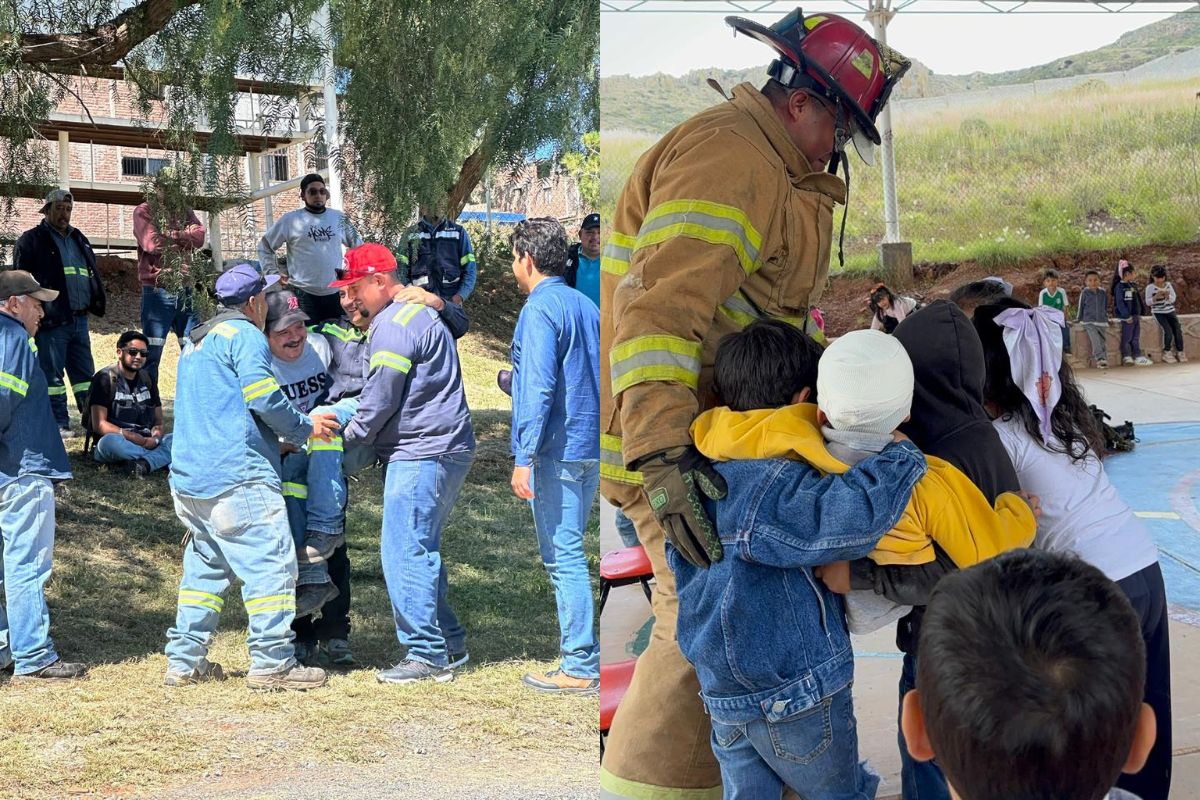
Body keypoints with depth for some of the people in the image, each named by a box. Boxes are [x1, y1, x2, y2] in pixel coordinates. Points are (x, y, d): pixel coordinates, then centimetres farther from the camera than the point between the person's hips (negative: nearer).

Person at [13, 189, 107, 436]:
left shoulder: (79, 239, 20)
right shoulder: (32, 240, 1)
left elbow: (92, 274, 25)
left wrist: (97, 302, 15)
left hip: (79, 320, 6)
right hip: (52, 321, -6)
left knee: (85, 372, 8)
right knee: (52, 373, -2)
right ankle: (59, 423, 2)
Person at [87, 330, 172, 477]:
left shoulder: (147, 380, 16)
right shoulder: (105, 378, -1)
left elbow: (159, 422, 13)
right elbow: (99, 425, -11)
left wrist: (155, 438, -11)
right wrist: (129, 436, -22)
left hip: (146, 442, 5)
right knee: (109, 441, -39)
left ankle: (145, 463, -44)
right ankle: (161, 458, -31)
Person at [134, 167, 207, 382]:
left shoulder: (184, 212, 16)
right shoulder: (144, 212, 2)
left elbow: (200, 236, -2)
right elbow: (152, 243, -15)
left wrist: (170, 235, -11)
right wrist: (183, 237, -4)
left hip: (185, 291, 5)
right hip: (157, 291, -5)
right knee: (152, 353, -3)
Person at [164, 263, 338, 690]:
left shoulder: (196, 343, 24)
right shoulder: (244, 335, -6)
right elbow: (263, 397, -15)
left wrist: (281, 437, 28)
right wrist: (304, 428, 1)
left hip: (188, 478, 10)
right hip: (237, 478, -10)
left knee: (205, 566, 15)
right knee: (270, 563, -6)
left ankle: (184, 660, 15)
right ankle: (272, 662, -6)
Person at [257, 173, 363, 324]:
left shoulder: (339, 218, 9)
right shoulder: (290, 220, -1)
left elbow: (358, 246, 21)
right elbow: (264, 246, 6)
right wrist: (274, 275, -1)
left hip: (336, 293, 3)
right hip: (304, 294, -3)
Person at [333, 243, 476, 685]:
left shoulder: (394, 325, -13)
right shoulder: (421, 315, 21)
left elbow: (380, 400, -12)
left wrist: (348, 438, 3)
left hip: (421, 454, -11)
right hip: (447, 450, 11)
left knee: (404, 551, -9)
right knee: (419, 549, 16)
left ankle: (428, 654, -9)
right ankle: (449, 643, 20)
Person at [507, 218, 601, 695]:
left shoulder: (540, 310, -12)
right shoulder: (587, 307, 14)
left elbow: (539, 389, -19)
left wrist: (524, 458, -18)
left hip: (558, 450, -9)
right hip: (591, 448, 9)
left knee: (563, 557, -5)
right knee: (570, 553, 17)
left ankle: (579, 668, -3)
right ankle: (582, 650, 22)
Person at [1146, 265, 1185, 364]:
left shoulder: (1168, 285, 8)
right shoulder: (1150, 288, -3)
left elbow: (1173, 299, 7)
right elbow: (1148, 302, -7)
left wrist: (1168, 296, -15)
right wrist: (1156, 297, -23)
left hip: (1170, 311, 4)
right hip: (1158, 313, -4)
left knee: (1178, 329, -15)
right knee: (1168, 330, -24)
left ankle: (1180, 352, -5)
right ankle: (1166, 353, -10)